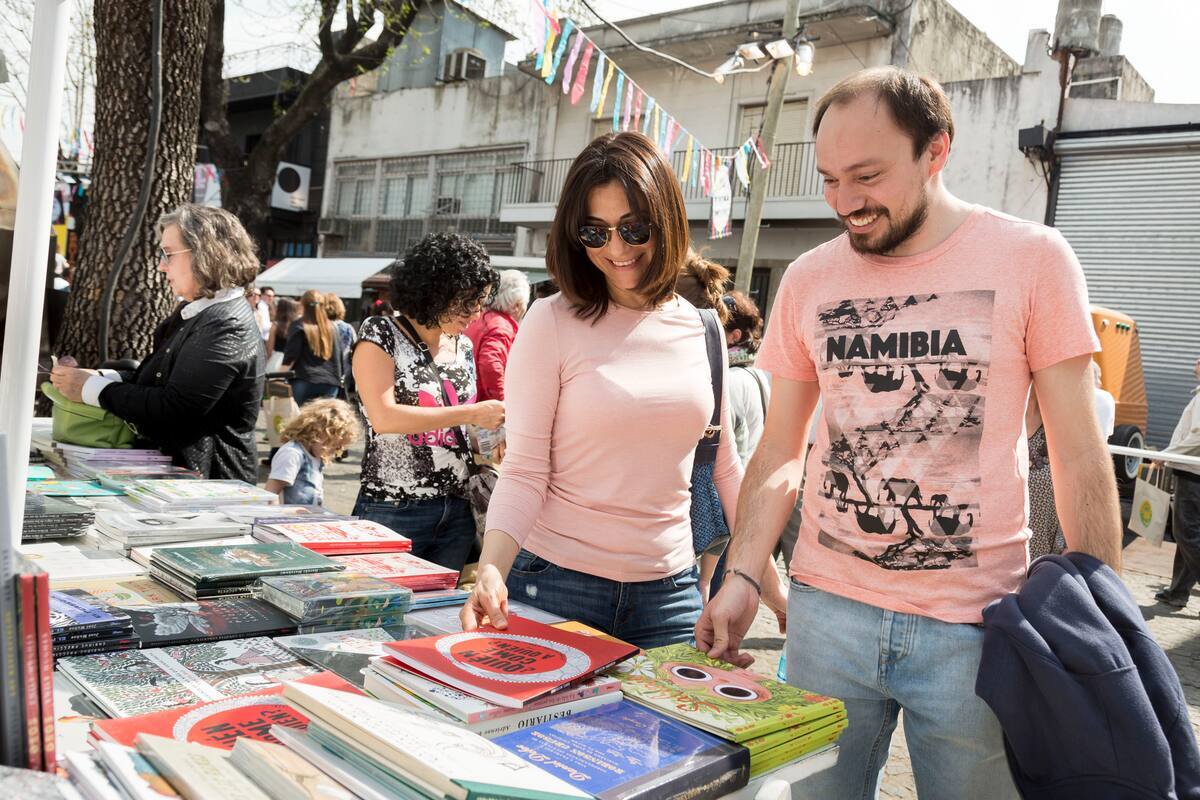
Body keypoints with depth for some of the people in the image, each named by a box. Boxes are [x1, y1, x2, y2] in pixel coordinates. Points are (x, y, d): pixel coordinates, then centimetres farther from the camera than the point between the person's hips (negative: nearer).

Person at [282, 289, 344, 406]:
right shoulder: (332, 327, 13)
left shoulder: (299, 327, 1)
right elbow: (341, 358, 14)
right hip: (330, 383, 4)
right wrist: (338, 378, 21)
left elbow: (290, 358, -4)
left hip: (305, 382, -3)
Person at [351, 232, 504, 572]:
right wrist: (471, 413, -19)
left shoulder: (463, 346, 11)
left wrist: (492, 430, 2)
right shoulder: (380, 335, -6)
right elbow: (384, 417, -19)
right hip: (393, 510, -6)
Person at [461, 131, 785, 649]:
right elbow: (524, 471, -10)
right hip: (557, 582, -3)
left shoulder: (700, 330, 3)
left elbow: (725, 467, 11)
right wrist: (491, 569, -25)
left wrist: (766, 570, 11)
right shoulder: (552, 323, -8)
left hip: (670, 589, 4)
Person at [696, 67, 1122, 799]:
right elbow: (778, 453, 6)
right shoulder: (808, 280, 2)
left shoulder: (1033, 259, -6)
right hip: (828, 609, 3)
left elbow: (1080, 458, -3)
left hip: (974, 626, -2)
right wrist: (741, 577, -5)